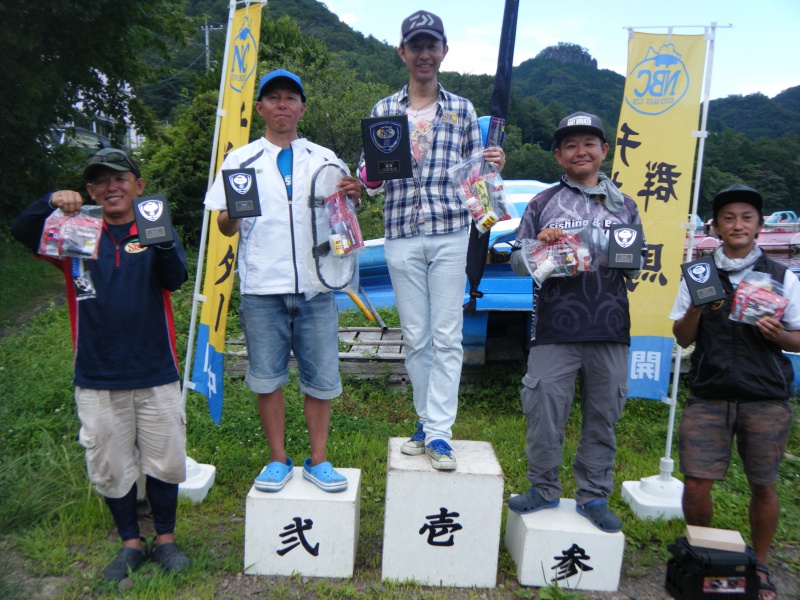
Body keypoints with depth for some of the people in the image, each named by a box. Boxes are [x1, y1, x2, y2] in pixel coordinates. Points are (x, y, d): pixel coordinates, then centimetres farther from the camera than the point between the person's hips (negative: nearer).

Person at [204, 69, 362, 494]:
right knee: (267, 378, 7)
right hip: (262, 288, 0)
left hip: (315, 286, 1)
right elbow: (225, 227, 7)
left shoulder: (323, 159, 13)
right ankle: (278, 461, 23)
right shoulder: (241, 160, 10)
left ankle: (318, 460, 20)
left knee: (321, 377, 5)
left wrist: (352, 197, -9)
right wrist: (230, 215, -17)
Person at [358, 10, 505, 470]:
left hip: (451, 234, -1)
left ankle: (438, 433, 3)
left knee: (447, 336, -4)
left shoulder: (462, 109, 11)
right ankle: (429, 422, 21)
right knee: (415, 338, 6)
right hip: (402, 236, 1)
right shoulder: (384, 110, 11)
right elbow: (371, 182, 9)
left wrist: (492, 167, -9)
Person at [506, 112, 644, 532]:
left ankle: (593, 496, 26)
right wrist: (538, 244, -12)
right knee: (545, 410, 1)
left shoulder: (624, 206, 16)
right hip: (554, 331, -2)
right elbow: (518, 263, 8)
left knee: (603, 416, 10)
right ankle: (544, 488, 22)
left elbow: (637, 269, 19)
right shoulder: (542, 204, 10)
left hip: (610, 331, 2)